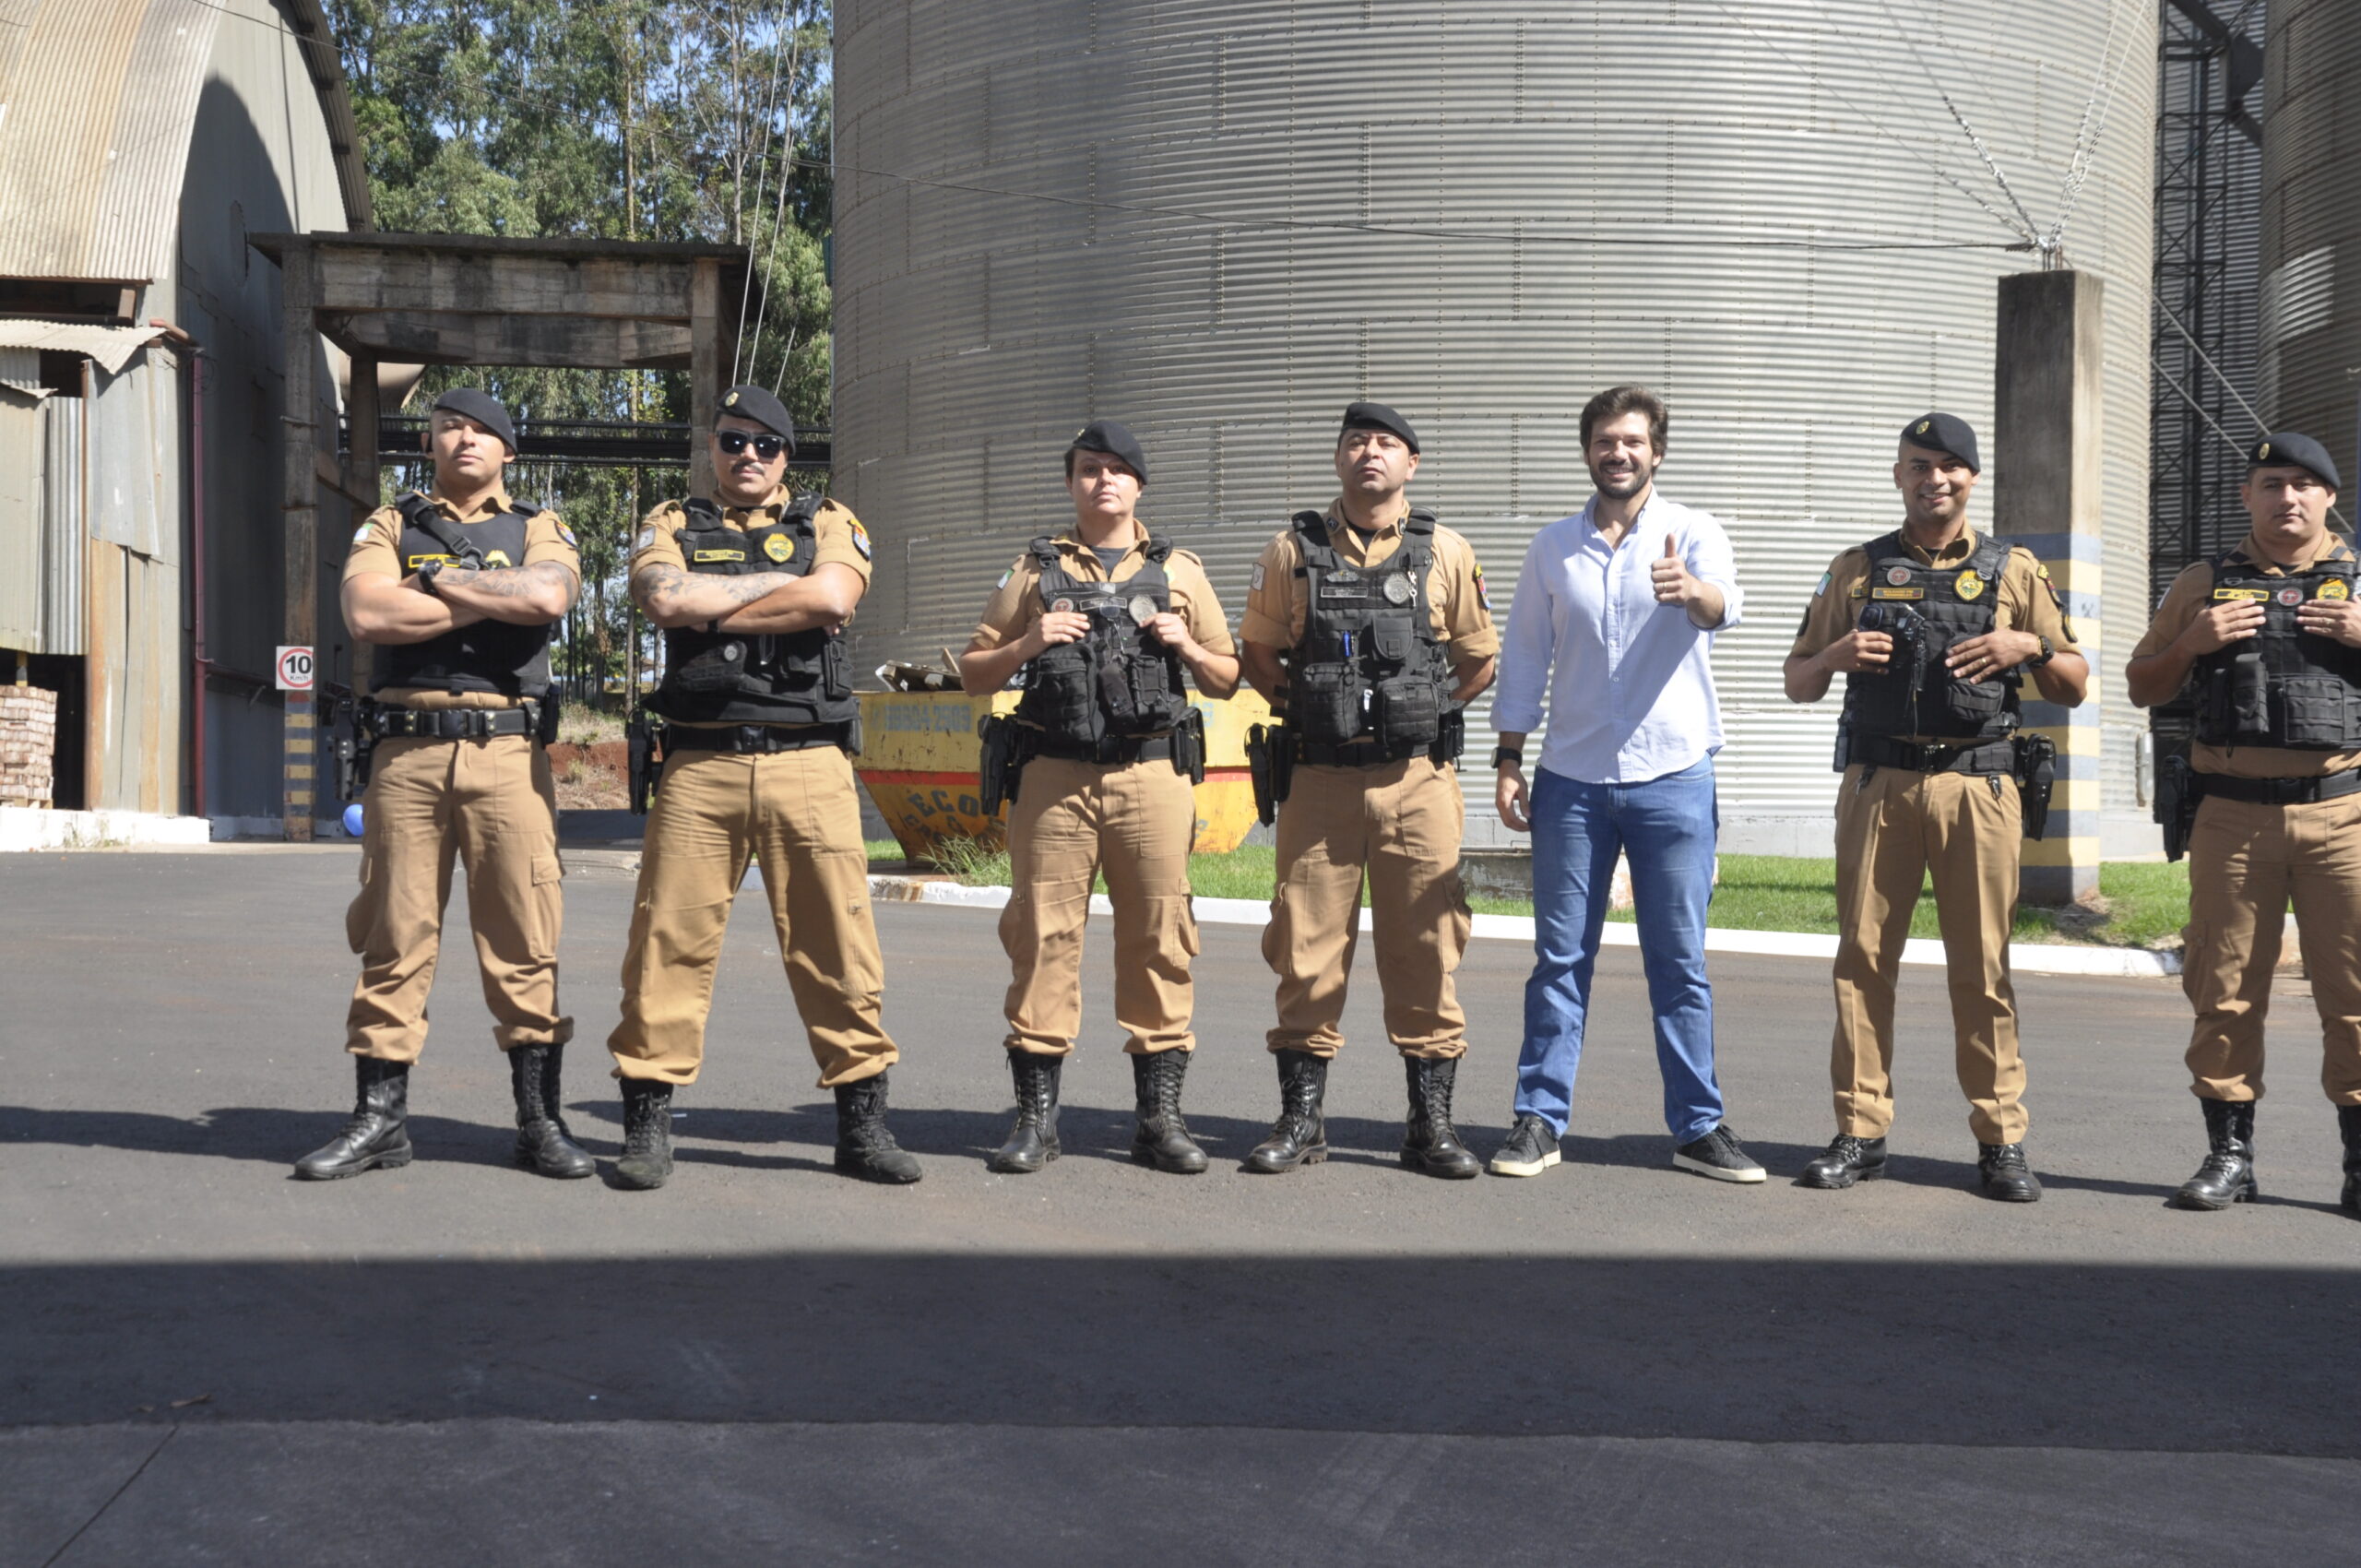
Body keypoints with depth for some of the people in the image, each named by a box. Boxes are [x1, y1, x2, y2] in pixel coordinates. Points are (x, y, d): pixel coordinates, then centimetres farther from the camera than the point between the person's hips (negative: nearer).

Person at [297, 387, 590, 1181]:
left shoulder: (539, 529, 14)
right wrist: (492, 601, -5)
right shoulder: (388, 526, 14)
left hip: (509, 751, -1)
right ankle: (380, 1116, 8)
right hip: (407, 750, 1)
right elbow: (367, 614, -6)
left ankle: (540, 1118, 4)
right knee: (395, 935, 2)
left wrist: (438, 580, -4)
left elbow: (549, 595, -10)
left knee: (524, 936, -2)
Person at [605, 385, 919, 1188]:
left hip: (809, 765, 0)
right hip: (699, 765, 0)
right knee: (669, 940, -2)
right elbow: (664, 599, -7)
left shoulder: (827, 524, 13)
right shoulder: (672, 526, 15)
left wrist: (714, 611, -3)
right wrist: (781, 583, -3)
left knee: (837, 942, 0)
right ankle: (648, 1124, 7)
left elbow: (832, 599, -8)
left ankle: (862, 1122, 9)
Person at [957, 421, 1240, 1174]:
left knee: (1157, 937, -1)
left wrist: (1186, 647, -3)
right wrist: (1026, 645, -6)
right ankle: (1036, 1115, 4)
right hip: (1054, 774, 0)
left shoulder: (1179, 571, 15)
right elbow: (973, 674, 13)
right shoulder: (1035, 570, 13)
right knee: (1042, 933, -3)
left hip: (1153, 774, 0)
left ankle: (1159, 1114, 6)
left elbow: (1227, 679, 17)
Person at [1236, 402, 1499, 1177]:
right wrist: (1306, 704, 4)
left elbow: (1479, 659, 14)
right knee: (1307, 945, 2)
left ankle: (1431, 1122, 10)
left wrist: (1425, 709, 5)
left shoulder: (1445, 552, 7)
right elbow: (1255, 653, 16)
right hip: (1320, 778, 1)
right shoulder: (1293, 551, 7)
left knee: (1424, 946, 1)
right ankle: (1300, 1119, 11)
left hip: (1417, 779, 0)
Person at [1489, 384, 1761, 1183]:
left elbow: (1723, 606, -22)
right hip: (1571, 780, 2)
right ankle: (1540, 1120, 12)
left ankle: (1698, 1126, 11)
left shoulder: (1691, 534, -1)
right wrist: (1508, 761, 6)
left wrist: (1695, 593, -45)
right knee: (1560, 958, 5)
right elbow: (1524, 658, 12)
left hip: (1673, 779, -2)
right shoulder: (1552, 547, 8)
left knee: (1680, 963, 4)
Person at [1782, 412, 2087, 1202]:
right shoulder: (1857, 570, 13)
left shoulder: (2013, 570, 11)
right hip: (1877, 784, 1)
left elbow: (2074, 687, 13)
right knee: (1863, 957, 0)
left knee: (1983, 967, -1)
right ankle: (1860, 1133, 6)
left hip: (1978, 788, -1)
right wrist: (1836, 654, -6)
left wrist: (2032, 647, -7)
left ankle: (2001, 1141, 5)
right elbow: (1797, 685, 15)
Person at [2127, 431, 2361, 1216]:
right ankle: (2229, 1155, 11)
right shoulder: (2203, 584, 12)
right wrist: (2191, 642, -4)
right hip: (2232, 817, 1)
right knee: (2225, 989, 2)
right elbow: (2143, 687, 15)